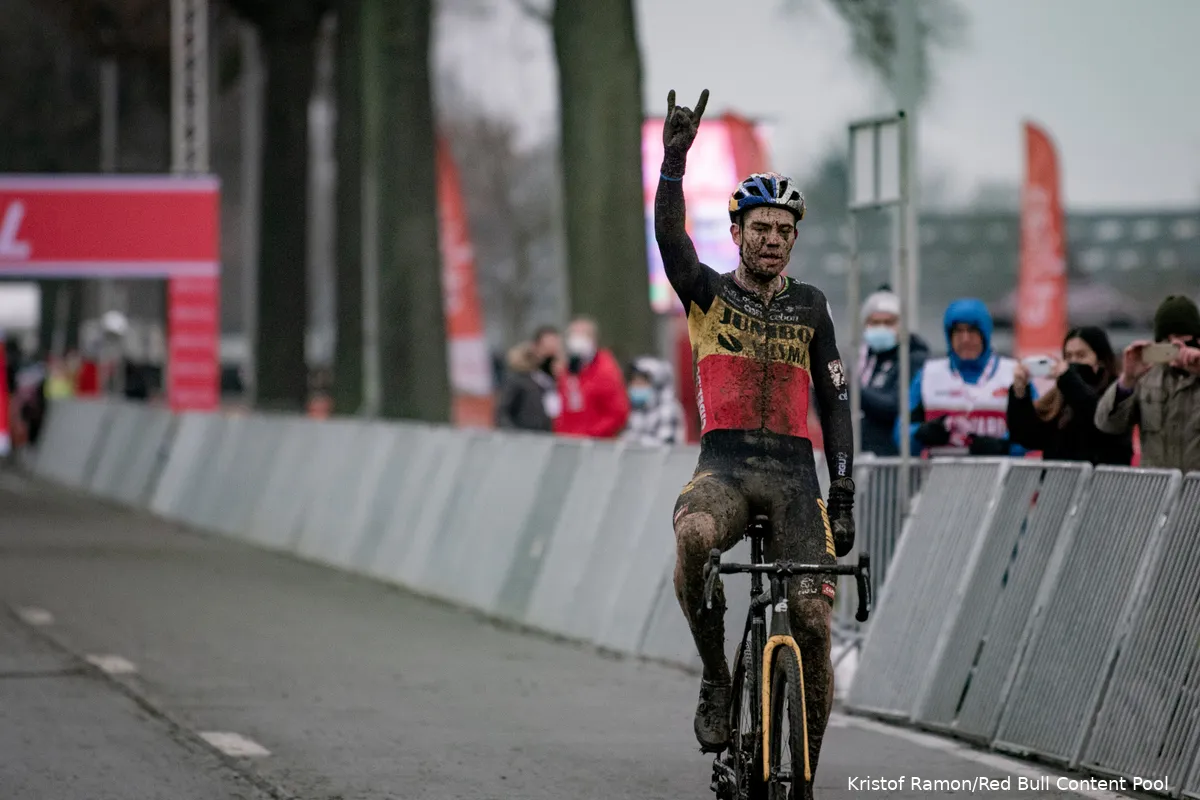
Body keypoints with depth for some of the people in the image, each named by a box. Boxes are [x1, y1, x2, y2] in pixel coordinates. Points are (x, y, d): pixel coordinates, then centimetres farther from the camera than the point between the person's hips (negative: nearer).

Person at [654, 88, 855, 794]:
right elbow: (670, 236, -13)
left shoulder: (810, 307, 12)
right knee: (694, 536, -37)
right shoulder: (709, 293, 7)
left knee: (814, 619, -9)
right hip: (725, 463, -2)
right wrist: (675, 160, -27)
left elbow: (835, 402, 11)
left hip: (794, 470, 2)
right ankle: (716, 680, -18)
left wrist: (843, 494, 1)